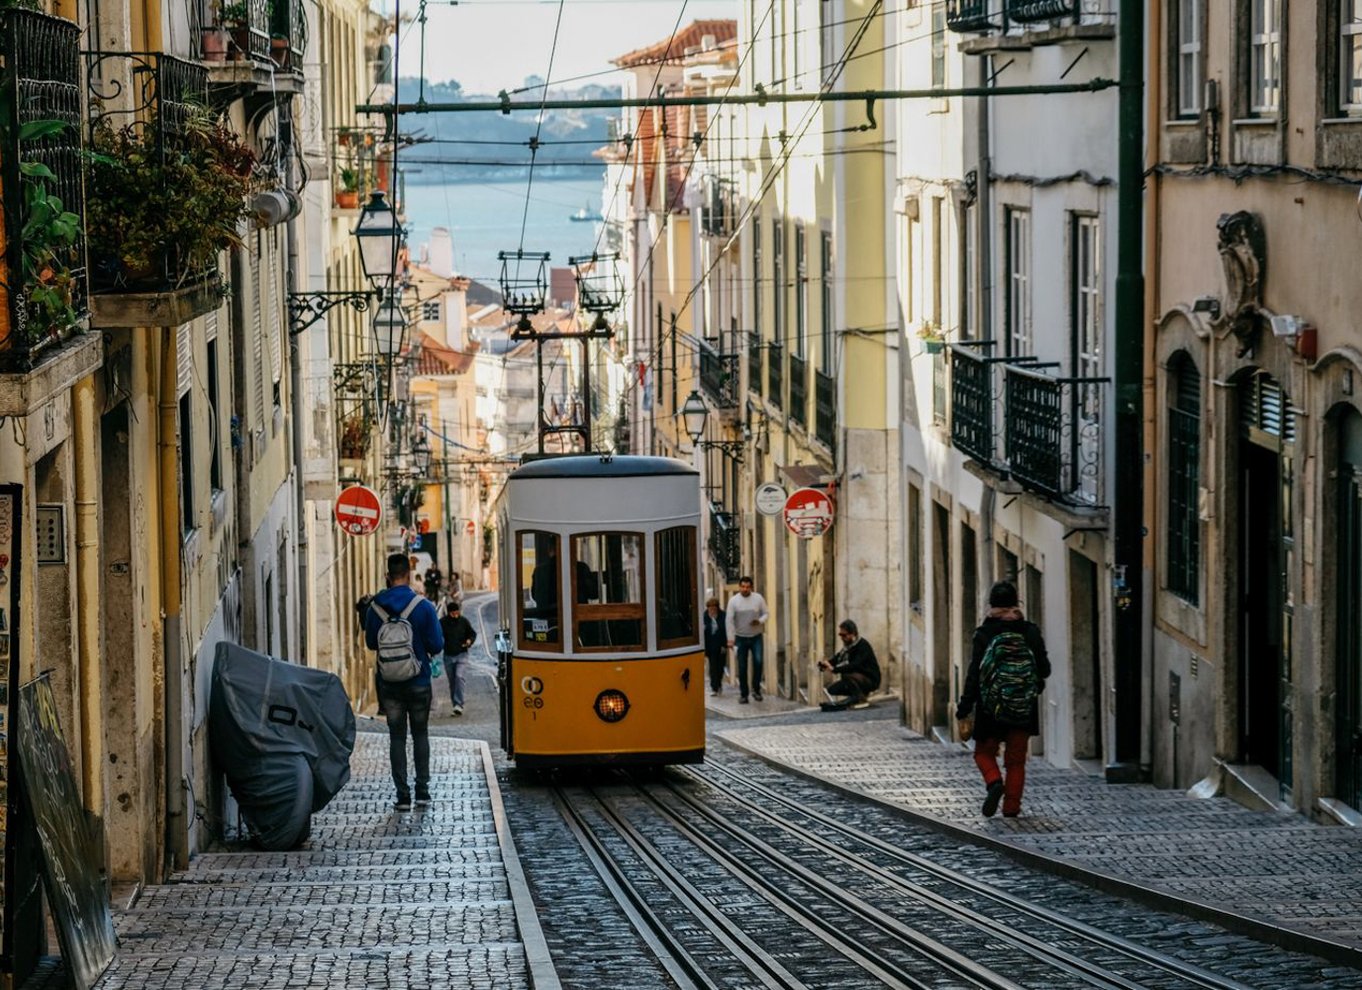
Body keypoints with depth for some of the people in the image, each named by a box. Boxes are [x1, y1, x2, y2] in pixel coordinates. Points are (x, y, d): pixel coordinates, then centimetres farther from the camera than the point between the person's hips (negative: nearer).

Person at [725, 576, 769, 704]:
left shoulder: (758, 599, -2)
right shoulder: (733, 601, -5)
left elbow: (766, 613, 4)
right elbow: (730, 620, -7)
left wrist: (760, 621, -18)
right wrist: (731, 639, -13)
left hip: (756, 637, 0)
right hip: (741, 638, 0)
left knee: (758, 661, -16)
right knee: (742, 667, 2)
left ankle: (756, 689, 1)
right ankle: (743, 694, 11)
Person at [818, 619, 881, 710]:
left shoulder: (863, 646, -20)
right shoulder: (847, 647, 7)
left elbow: (855, 666, -32)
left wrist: (834, 669, -39)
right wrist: (825, 664, -18)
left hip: (870, 681, -8)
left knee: (846, 675, -34)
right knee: (831, 689, -1)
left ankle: (861, 699, -15)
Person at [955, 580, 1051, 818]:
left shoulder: (984, 634, -9)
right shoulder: (1029, 632, -2)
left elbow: (975, 672, -11)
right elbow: (1044, 670, 1)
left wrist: (965, 706, -6)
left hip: (991, 708, -2)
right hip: (1024, 709, 2)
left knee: (984, 751, 14)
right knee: (1016, 759, 12)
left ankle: (994, 781, -13)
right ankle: (1011, 806, 7)